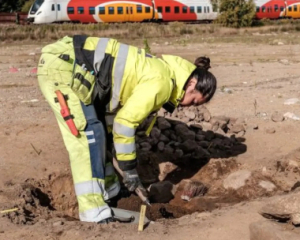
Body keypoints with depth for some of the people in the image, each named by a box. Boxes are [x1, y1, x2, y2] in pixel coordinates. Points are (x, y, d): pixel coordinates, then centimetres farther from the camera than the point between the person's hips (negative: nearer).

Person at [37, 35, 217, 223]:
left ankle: (108, 192, 29)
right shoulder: (161, 82, -15)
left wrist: (107, 149, 24)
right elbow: (125, 121, -15)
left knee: (98, 130, 17)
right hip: (61, 67, -10)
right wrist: (129, 167, -5)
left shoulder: (159, 70, 15)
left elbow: (117, 108, 23)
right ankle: (94, 213, -10)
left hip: (68, 63, 10)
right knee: (88, 133, -12)